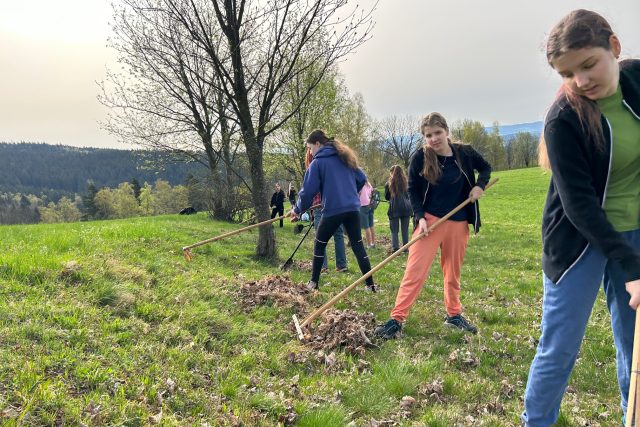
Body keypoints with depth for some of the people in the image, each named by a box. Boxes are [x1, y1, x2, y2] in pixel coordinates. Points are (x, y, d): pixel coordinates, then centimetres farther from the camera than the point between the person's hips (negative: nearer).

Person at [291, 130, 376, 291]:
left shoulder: (317, 163, -3)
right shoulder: (345, 158, 14)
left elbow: (308, 190, -5)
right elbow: (361, 179, 18)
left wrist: (298, 209, 9)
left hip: (332, 211, -5)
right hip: (352, 209, 5)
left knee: (319, 245, 14)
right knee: (358, 246, 9)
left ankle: (314, 282, 20)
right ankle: (370, 284, 6)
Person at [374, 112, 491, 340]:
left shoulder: (465, 153, -2)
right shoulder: (420, 157, -8)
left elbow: (485, 168, 16)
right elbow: (412, 190, -2)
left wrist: (480, 185, -3)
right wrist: (420, 217, -14)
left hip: (458, 223, 3)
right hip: (430, 220, -3)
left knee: (453, 272, 14)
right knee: (415, 270, -9)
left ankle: (453, 315, 32)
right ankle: (397, 319, -5)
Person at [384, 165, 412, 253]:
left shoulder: (389, 183, 1)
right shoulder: (405, 181, 5)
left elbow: (386, 197, 10)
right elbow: (409, 195, 15)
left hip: (394, 209, -2)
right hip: (406, 208, 2)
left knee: (394, 231, 1)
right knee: (405, 230, 9)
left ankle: (395, 249, -5)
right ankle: (405, 248, 12)